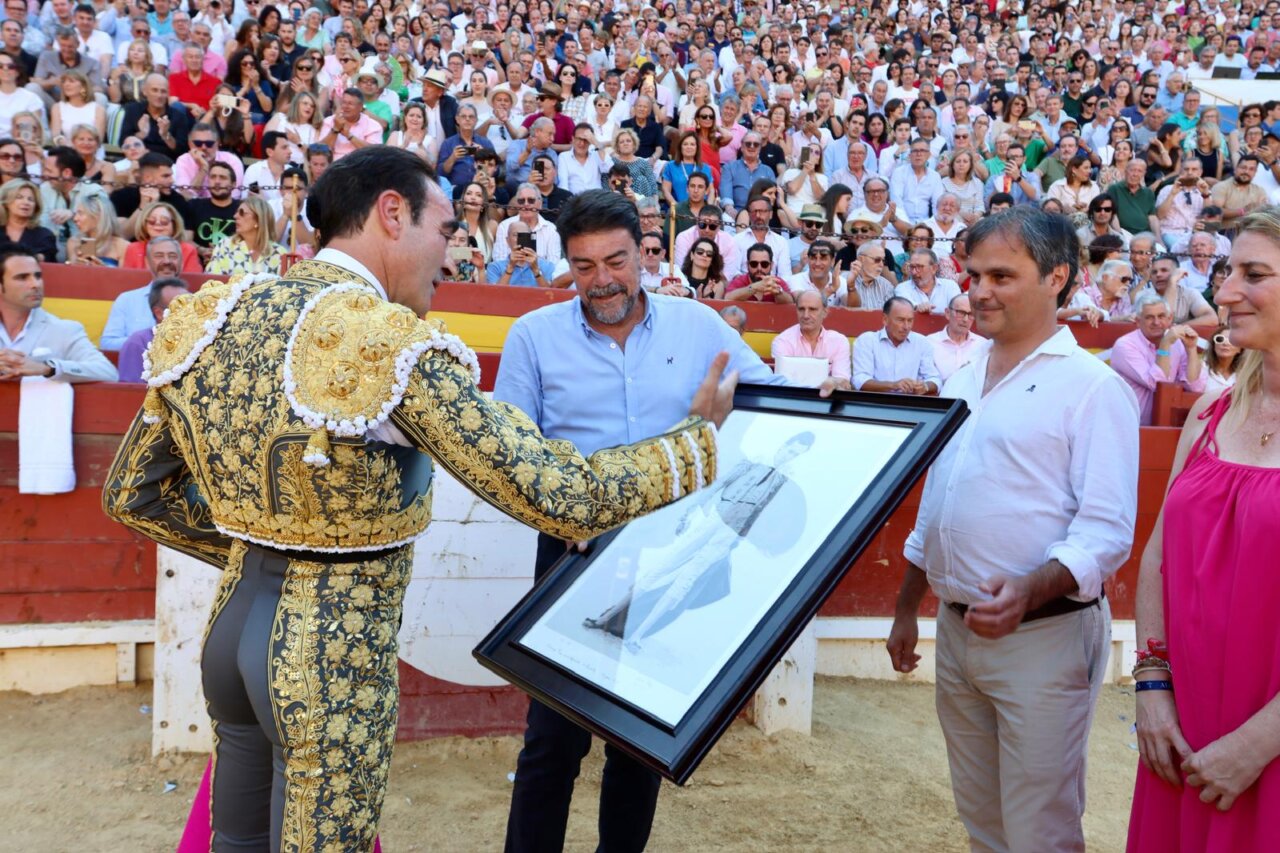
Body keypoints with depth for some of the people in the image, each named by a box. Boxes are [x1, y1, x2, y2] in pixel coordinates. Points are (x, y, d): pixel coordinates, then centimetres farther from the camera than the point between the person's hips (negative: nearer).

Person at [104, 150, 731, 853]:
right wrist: (698, 434, -8)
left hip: (233, 619, 7)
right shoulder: (399, 349, -21)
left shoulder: (214, 318, -1)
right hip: (335, 650, -7)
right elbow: (563, 499, -22)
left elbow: (130, 493, 8)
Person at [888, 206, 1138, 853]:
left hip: (1044, 635, -7)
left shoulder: (1090, 387, -10)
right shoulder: (963, 383, 12)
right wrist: (906, 609, 19)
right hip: (956, 630, 7)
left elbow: (1107, 530, -17)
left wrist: (1031, 589, -33)